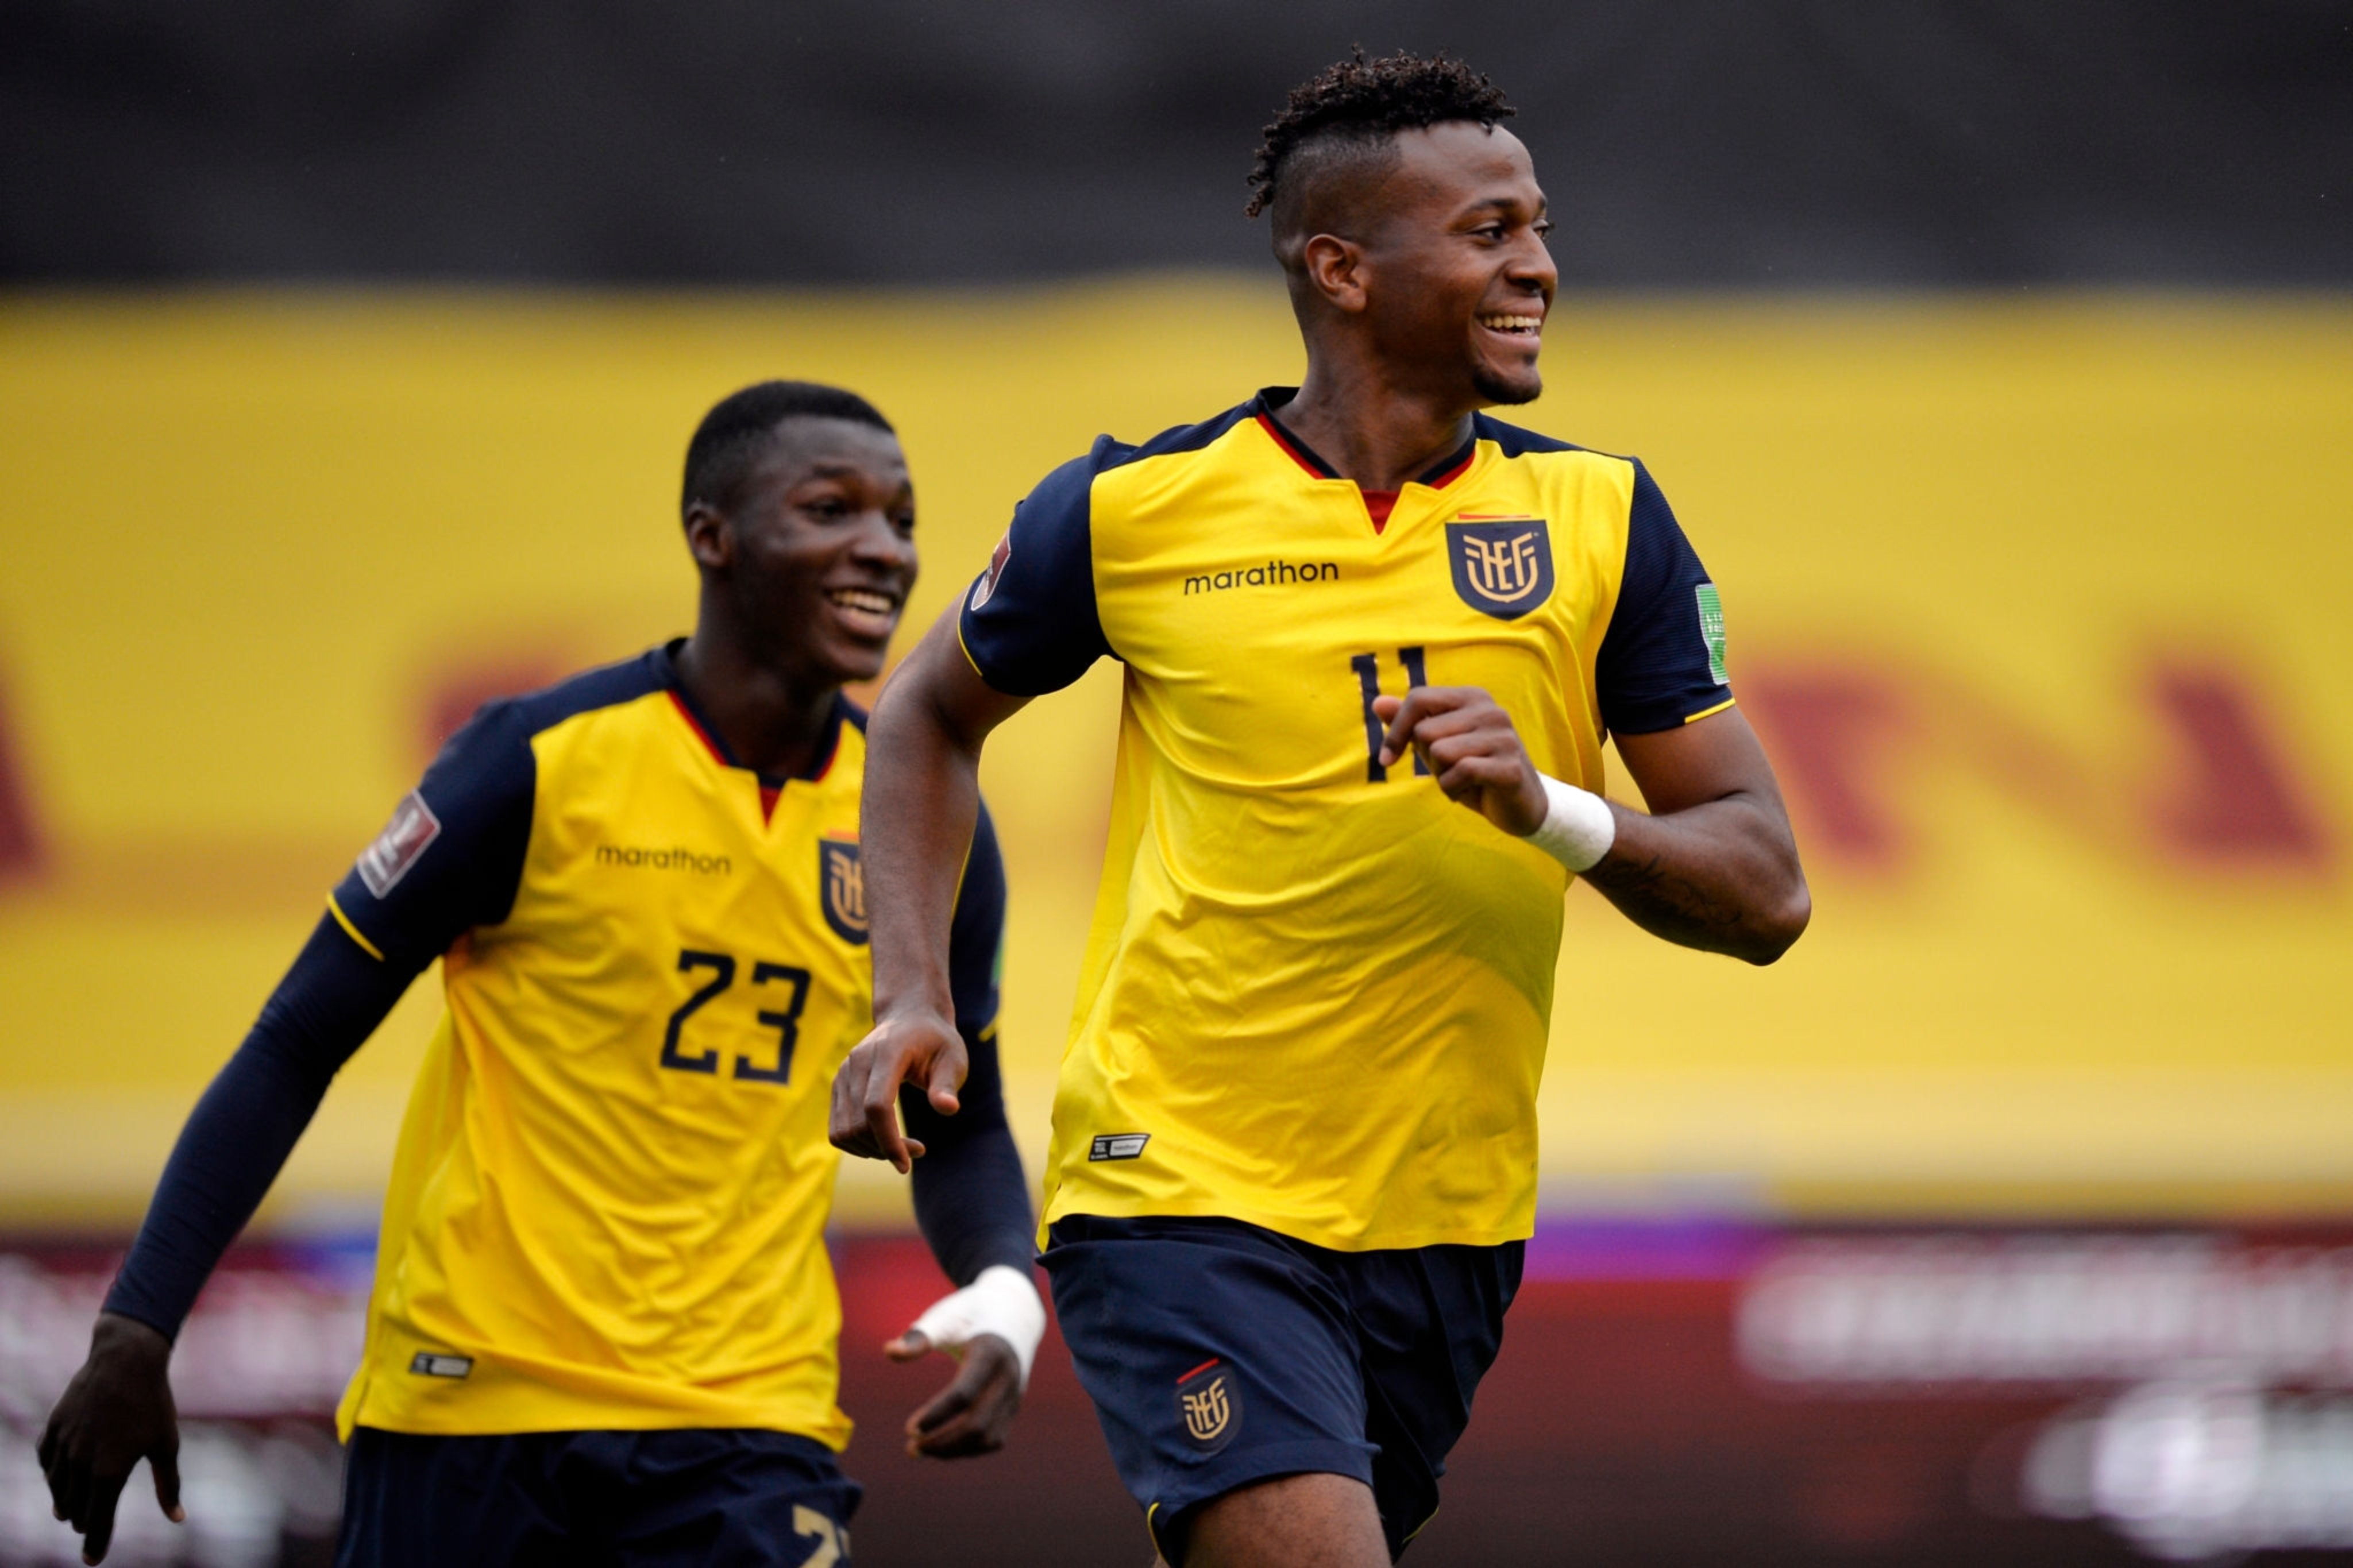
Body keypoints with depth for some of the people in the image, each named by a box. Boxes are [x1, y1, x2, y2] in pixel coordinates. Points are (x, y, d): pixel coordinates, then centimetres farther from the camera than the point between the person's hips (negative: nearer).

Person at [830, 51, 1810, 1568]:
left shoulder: (1600, 520, 2)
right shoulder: (1135, 510, -3)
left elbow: (1765, 890, 0)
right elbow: (934, 715, 16)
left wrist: (1556, 811, -19)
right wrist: (914, 1001, 2)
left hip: (1448, 1218, 4)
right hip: (1182, 1199, -4)